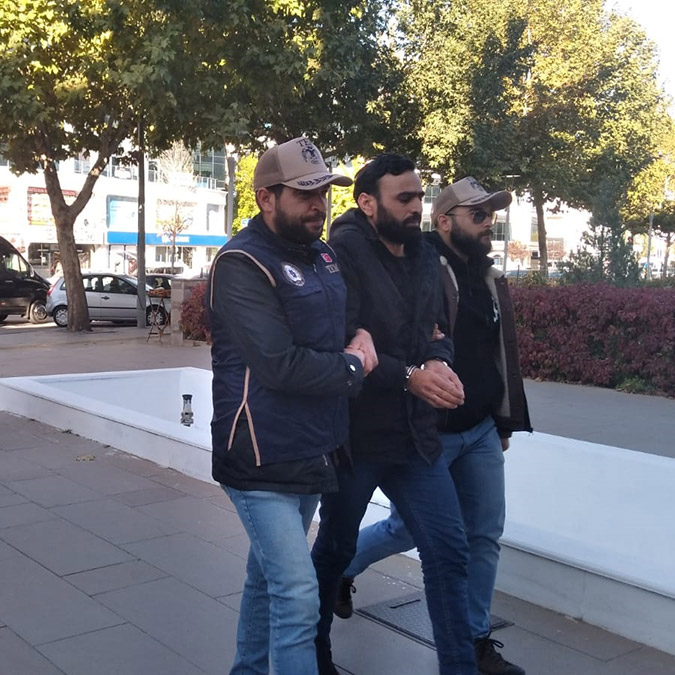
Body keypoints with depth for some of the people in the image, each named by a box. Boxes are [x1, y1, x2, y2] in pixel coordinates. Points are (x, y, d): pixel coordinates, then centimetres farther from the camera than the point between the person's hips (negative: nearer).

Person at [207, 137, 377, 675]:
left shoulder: (323, 255, 9)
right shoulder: (243, 264, -16)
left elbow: (354, 317, 23)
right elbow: (280, 366, -25)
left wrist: (364, 340, 0)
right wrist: (351, 367, -10)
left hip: (313, 454, 8)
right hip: (264, 461, -8)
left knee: (269, 579, 20)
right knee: (298, 597, -8)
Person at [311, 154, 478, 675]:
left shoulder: (425, 257, 9)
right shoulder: (344, 251, -14)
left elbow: (439, 332, 10)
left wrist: (440, 363, -13)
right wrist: (409, 376, -26)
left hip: (415, 432, 6)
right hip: (353, 432, -5)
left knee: (448, 549, 4)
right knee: (335, 548, 14)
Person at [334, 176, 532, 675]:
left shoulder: (492, 280, 11)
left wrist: (505, 423, 18)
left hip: (481, 431, 7)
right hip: (427, 431, -7)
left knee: (485, 535, 8)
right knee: (408, 528, 7)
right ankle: (337, 568, 34)